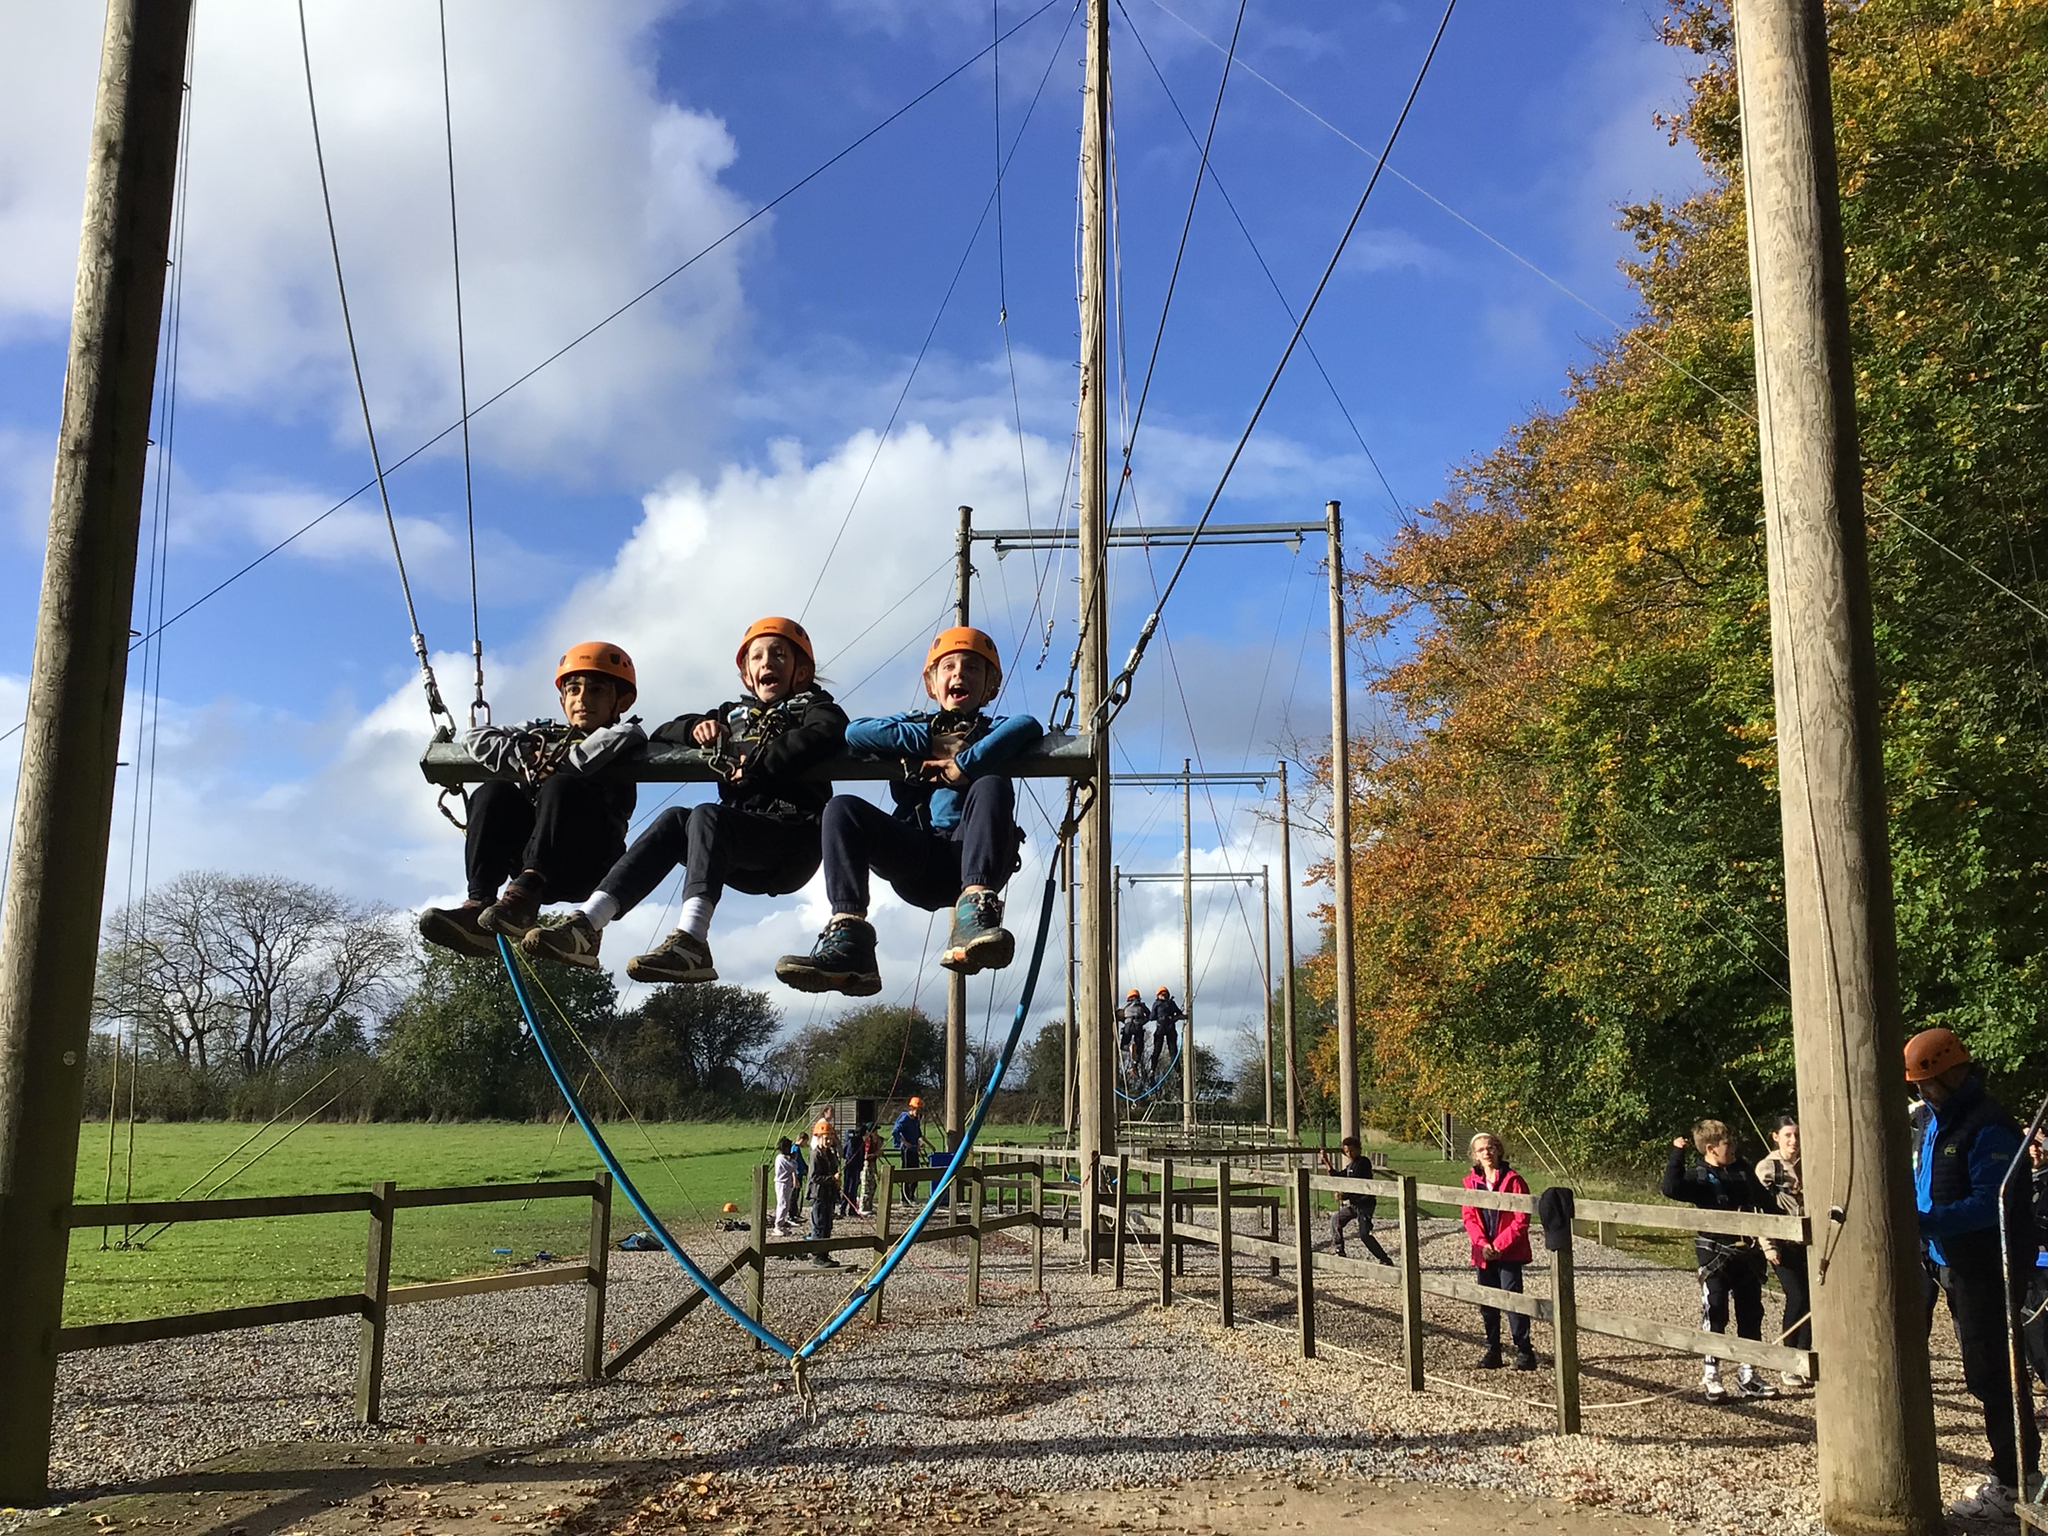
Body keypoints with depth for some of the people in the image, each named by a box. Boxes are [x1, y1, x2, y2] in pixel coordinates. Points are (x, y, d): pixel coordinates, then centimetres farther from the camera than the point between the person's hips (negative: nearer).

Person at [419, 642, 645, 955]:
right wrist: (524, 760, 0)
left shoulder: (626, 736, 14)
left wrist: (552, 766, -8)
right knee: (493, 794, -17)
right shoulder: (543, 732, 25)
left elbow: (613, 740, -12)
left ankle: (523, 896, -44)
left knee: (562, 788, -27)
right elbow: (476, 738, 14)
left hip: (589, 865, -4)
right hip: (539, 869, 4)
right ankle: (479, 904, -33)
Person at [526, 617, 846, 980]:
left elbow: (827, 735, -16)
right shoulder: (734, 714, 26)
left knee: (707, 815, -29)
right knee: (675, 818, -20)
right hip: (743, 860, 5)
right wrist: (695, 728, 4)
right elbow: (662, 734, 27)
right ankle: (586, 924, -33)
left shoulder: (813, 707, 10)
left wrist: (758, 763, -15)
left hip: (793, 843, -5)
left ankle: (690, 941, -52)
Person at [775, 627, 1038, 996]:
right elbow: (854, 733, 6)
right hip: (917, 861, 2)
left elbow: (1029, 727, -7)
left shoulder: (994, 730, 20)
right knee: (843, 808, -18)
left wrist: (965, 765, -14)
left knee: (992, 787, -29)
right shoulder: (915, 727, 27)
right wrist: (930, 744, 2)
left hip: (970, 857, -2)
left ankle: (975, 911, -50)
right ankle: (847, 941, -36)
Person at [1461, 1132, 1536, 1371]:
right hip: (1483, 1252, 5)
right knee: (1487, 1303, 10)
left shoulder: (1513, 1180, -8)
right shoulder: (1471, 1181, 6)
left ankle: (1523, 1351, 2)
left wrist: (1500, 1245, -14)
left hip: (1509, 1253, -5)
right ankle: (1492, 1351, 20)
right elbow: (1469, 1216, 2)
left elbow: (1521, 1220, -10)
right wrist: (1482, 1243, -12)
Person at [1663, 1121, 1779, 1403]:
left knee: (1751, 1314, 11)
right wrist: (1677, 1154, -31)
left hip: (1746, 1252, 6)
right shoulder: (1698, 1175, -9)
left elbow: (1763, 1201, 20)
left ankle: (1748, 1374, 21)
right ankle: (1711, 1376, 5)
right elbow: (1671, 1189, -28)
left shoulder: (1742, 1170, 8)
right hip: (1714, 1255, -6)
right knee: (1715, 1314, -3)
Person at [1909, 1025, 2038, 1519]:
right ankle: (2014, 1471, 27)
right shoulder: (1936, 1123, 11)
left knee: (1994, 1372, -4)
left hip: (1989, 1270, -9)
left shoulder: (1987, 1127, -19)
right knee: (1985, 1372, 16)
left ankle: (2012, 1485, 4)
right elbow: (1928, 1191, 19)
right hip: (1956, 1267, 9)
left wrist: (1921, 1222, -31)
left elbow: (1989, 1203, -26)